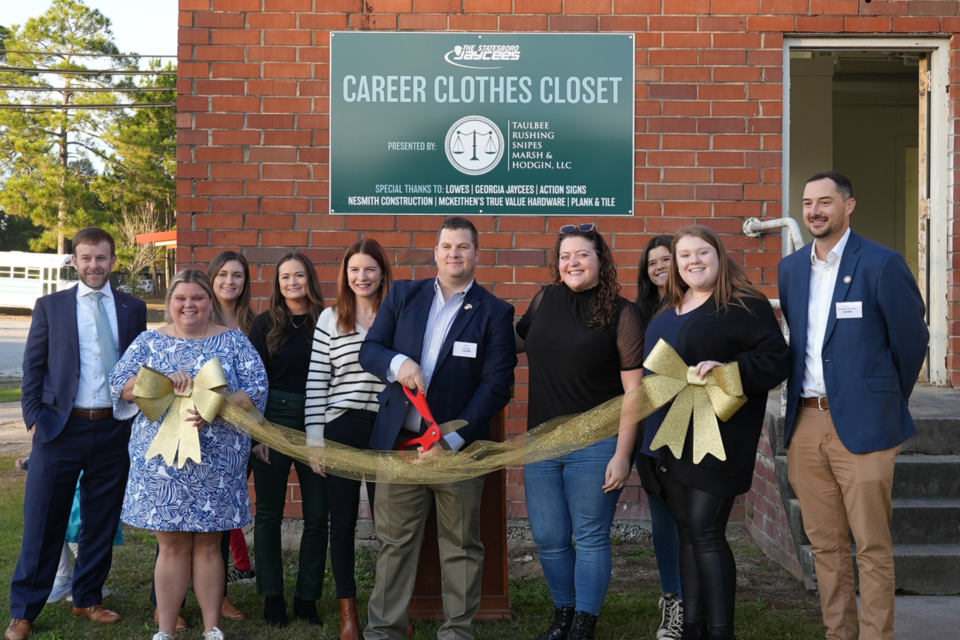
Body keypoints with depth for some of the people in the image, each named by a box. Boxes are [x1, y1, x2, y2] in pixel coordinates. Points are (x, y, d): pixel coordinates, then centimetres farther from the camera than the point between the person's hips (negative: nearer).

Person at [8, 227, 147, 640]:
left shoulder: (133, 308, 7)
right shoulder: (50, 306, 4)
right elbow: (32, 366, 5)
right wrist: (34, 418, -3)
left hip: (114, 430, 2)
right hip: (60, 428, -1)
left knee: (102, 521, 11)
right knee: (43, 522, 3)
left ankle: (88, 599, 28)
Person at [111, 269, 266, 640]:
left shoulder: (233, 342, 3)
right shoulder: (150, 341, 8)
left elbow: (257, 390, -4)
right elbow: (121, 385, 0)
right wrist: (164, 380, -17)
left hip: (216, 464, -1)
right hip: (161, 461, 1)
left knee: (208, 544, 6)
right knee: (171, 545, 5)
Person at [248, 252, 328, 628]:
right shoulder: (266, 324, 2)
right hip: (274, 419, -1)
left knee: (317, 513, 2)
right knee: (269, 512, 6)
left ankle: (307, 597, 14)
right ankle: (272, 596, 18)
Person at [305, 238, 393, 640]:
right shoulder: (330, 318, 3)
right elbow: (316, 382, 1)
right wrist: (314, 439, -2)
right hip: (341, 430, 0)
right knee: (343, 520, 8)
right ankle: (347, 607, 21)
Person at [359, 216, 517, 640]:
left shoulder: (495, 313, 0)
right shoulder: (403, 295, 8)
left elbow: (497, 385, -7)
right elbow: (369, 350, 7)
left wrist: (451, 441, -15)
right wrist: (397, 363, -17)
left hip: (458, 447, -2)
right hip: (398, 443, 2)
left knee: (461, 546, 9)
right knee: (393, 542, 8)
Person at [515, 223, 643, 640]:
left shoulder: (621, 314, -8)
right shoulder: (544, 300, 5)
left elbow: (633, 391, -10)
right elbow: (517, 341, 27)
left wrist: (622, 454, -14)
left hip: (596, 445, -4)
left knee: (590, 539, 6)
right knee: (548, 538, 11)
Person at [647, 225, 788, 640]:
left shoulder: (745, 306, -5)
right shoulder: (668, 314, 17)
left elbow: (775, 360, -12)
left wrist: (724, 368, -25)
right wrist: (653, 432, 14)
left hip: (715, 438, -7)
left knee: (705, 531, -8)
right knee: (686, 532, 11)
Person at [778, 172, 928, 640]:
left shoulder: (882, 264, -5)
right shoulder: (791, 268, 11)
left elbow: (911, 339, 1)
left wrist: (888, 403, 9)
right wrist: (802, 401, 13)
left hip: (861, 422, -5)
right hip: (805, 422, 5)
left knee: (871, 546, 0)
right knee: (825, 543, 12)